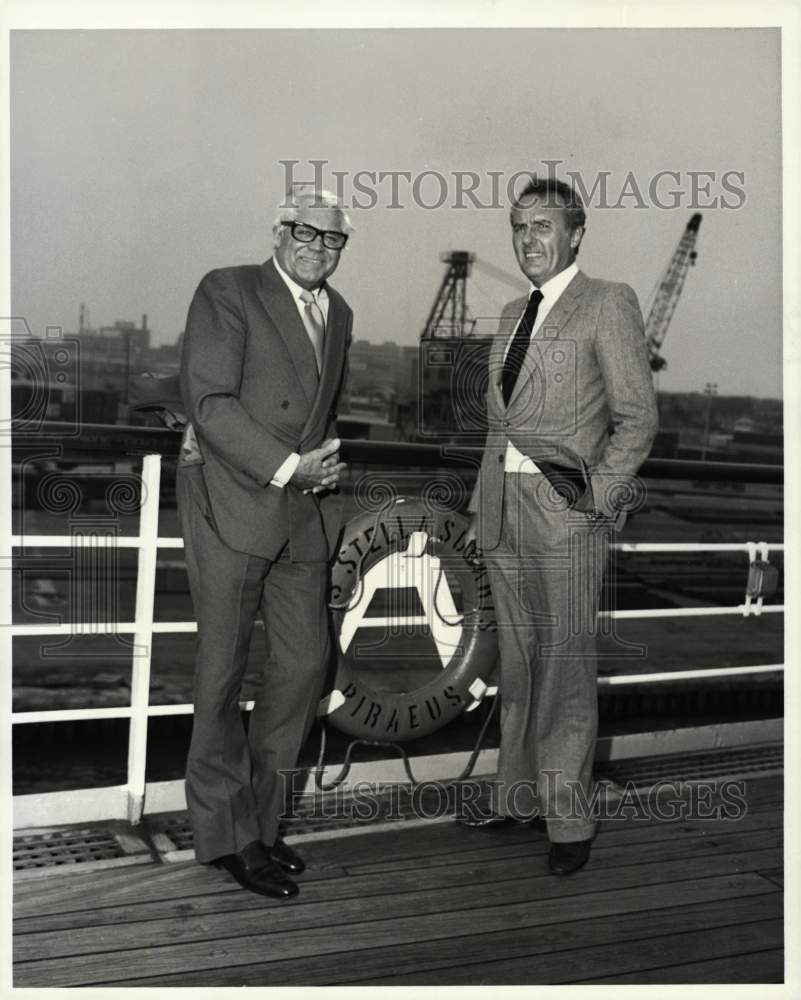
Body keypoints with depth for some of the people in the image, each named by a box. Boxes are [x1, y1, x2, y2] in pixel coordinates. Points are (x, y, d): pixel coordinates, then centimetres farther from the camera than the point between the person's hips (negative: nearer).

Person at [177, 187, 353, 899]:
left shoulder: (339, 315, 18)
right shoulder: (227, 292, -4)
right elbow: (209, 402, -13)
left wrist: (327, 464, 9)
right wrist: (286, 467, -17)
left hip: (304, 510, 7)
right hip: (230, 500, -6)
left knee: (307, 663, 5)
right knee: (224, 670, 0)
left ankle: (260, 819, 20)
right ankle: (227, 833, 12)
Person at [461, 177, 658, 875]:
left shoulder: (609, 305, -3)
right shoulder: (513, 313, 18)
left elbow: (638, 417, -7)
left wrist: (597, 497, -12)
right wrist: (483, 502, 13)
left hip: (567, 508, -7)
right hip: (504, 506, 7)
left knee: (566, 666, -2)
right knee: (518, 661, 14)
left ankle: (571, 817, 10)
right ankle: (519, 795, 26)